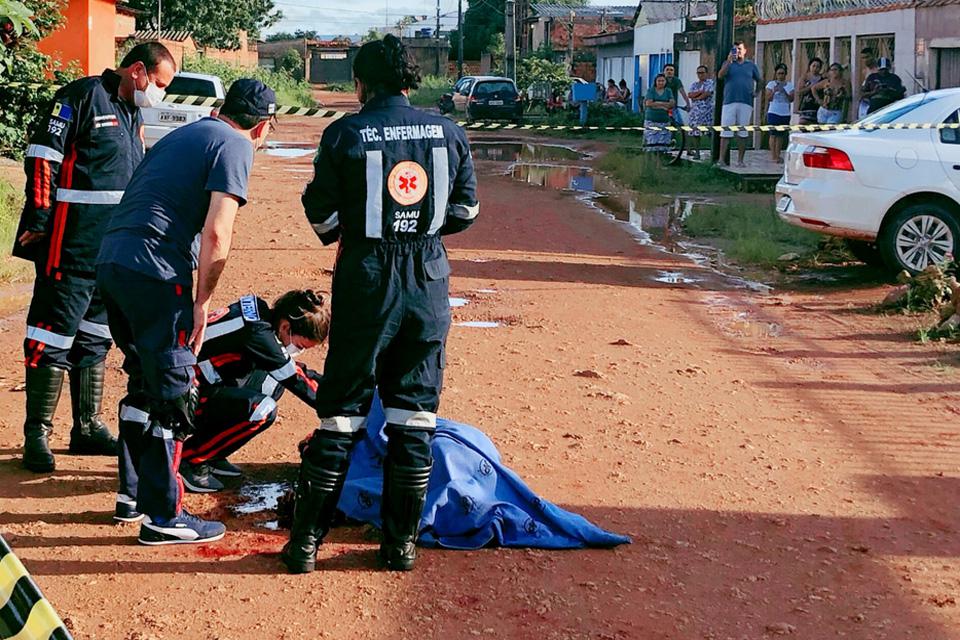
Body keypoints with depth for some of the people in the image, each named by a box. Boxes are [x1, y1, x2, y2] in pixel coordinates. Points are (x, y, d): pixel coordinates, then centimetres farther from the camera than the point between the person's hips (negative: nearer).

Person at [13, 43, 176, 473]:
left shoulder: (132, 114, 18)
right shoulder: (83, 96, -9)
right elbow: (41, 157, -14)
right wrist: (38, 220, -17)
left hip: (114, 249, 9)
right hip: (71, 245, -9)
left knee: (95, 337, 14)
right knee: (54, 336, -5)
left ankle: (88, 428, 23)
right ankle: (37, 434, 2)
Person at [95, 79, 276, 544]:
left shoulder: (184, 134, 23)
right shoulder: (236, 146, -2)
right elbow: (216, 236, -12)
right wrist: (202, 303, -4)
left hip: (110, 262, 8)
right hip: (154, 273, -8)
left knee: (144, 383, 21)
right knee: (172, 394, 0)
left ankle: (136, 491, 31)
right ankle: (163, 517, 5)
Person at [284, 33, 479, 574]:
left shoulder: (344, 134, -6)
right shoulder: (449, 133, 3)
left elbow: (323, 216, -4)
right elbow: (466, 210, 9)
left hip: (366, 280, -2)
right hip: (429, 281, 2)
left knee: (342, 411, 5)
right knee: (415, 413, 9)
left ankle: (306, 542, 10)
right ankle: (402, 543, 14)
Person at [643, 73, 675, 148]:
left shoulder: (668, 91, 11)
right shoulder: (650, 90, 3)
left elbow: (672, 104, -1)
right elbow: (648, 103, -10)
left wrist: (656, 103, -12)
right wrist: (664, 104, -10)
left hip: (664, 120, 2)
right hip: (651, 120, -2)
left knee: (663, 142, -5)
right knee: (651, 142, -8)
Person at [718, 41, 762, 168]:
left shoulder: (751, 65, 13)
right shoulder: (728, 63, 9)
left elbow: (758, 80, 23)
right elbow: (720, 75, -9)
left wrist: (756, 92, 7)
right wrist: (729, 61, -17)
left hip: (746, 103, 1)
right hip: (729, 102, -1)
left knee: (743, 133, 3)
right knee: (725, 132, -5)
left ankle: (740, 160, 8)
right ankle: (721, 159, -4)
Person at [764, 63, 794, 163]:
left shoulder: (789, 85, 9)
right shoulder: (771, 84, 3)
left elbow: (791, 99, 0)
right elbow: (768, 98, -4)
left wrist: (784, 91, -15)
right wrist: (774, 91, -20)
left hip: (785, 113, 3)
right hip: (774, 112, -3)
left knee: (781, 135, 5)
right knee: (773, 134, -9)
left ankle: (778, 155, 10)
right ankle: (773, 155, -8)